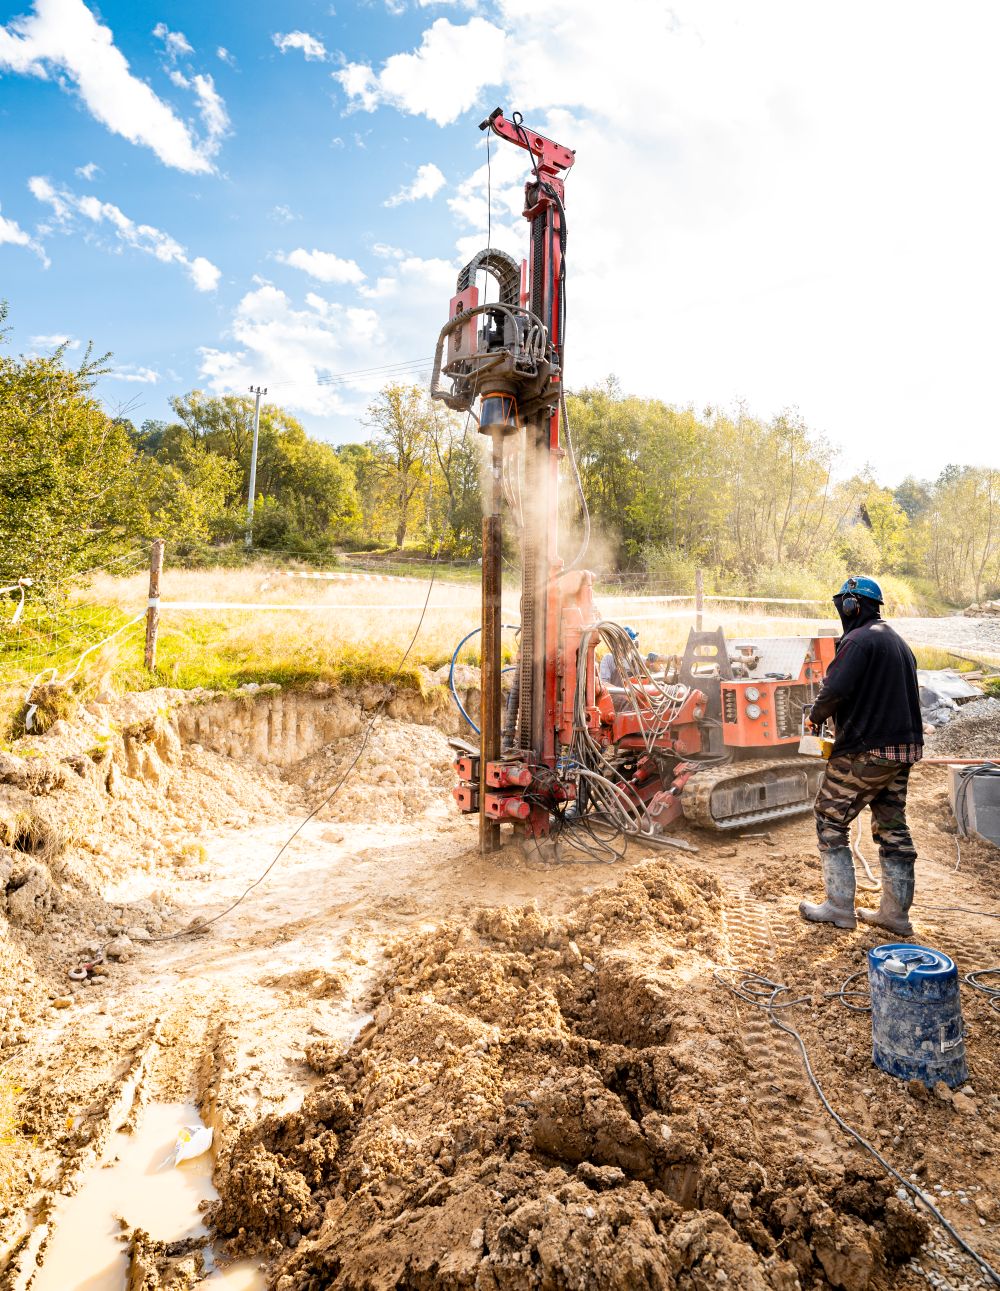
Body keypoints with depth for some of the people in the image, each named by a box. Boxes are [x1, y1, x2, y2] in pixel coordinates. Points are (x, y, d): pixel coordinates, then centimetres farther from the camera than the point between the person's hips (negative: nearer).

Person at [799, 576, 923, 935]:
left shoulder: (859, 640, -14)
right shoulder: (899, 643, 16)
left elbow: (835, 689, -24)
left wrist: (816, 715, -5)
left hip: (865, 752, -9)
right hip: (904, 748, 9)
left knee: (831, 820, 3)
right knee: (892, 827, 14)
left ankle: (840, 908, 7)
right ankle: (896, 913, 20)